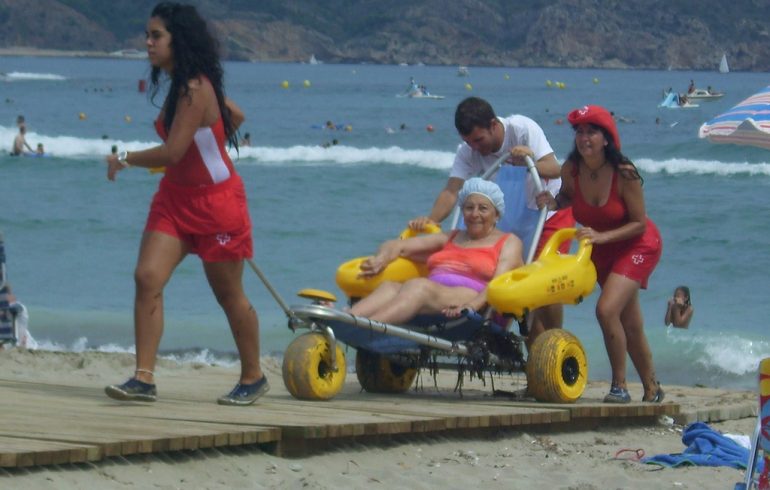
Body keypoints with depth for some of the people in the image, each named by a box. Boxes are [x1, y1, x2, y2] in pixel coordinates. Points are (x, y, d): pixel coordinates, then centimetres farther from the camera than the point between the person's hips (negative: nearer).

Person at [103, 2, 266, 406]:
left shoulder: (194, 89, -22)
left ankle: (253, 378, 24)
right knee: (147, 277, -9)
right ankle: (144, 377, -11)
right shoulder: (181, 85, 6)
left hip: (216, 202, -8)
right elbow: (235, 115, 19)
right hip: (175, 196, 8)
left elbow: (172, 152, -26)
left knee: (229, 294, 6)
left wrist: (124, 159, -13)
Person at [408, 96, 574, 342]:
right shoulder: (468, 152, -15)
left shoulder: (523, 128, -25)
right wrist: (431, 219, -45)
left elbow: (554, 169, -33)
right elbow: (452, 190, -26)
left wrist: (529, 163, -55)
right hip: (513, 218, 5)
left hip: (552, 211, -5)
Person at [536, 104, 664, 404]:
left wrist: (601, 236, -30)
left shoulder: (623, 174, -28)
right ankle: (652, 389, 32)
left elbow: (640, 224, -20)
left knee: (607, 309, -24)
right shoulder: (571, 170, -15)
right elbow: (568, 196, 8)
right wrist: (553, 202, -14)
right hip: (602, 251, 6)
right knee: (630, 325, 15)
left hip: (637, 246, -6)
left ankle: (619, 386, -11)